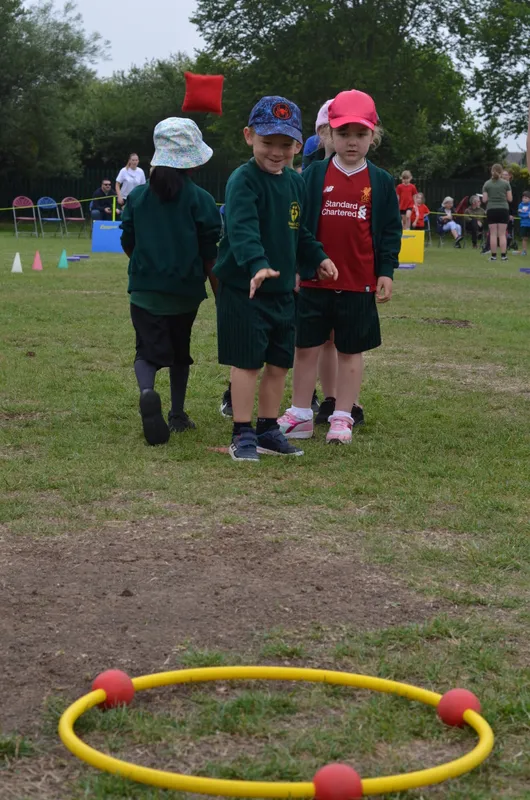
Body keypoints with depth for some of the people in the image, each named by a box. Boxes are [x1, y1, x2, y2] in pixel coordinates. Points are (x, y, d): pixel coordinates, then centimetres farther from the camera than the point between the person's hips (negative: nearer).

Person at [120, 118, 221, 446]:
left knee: (148, 351, 0)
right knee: (180, 352, 18)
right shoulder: (200, 199, -7)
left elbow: (128, 244, 6)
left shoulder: (137, 196, 0)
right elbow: (210, 252, -6)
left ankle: (147, 392, -32)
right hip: (185, 291, 0)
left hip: (145, 289, 0)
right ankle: (177, 415, 26)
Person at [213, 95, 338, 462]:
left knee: (279, 362, 12)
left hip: (283, 289, 7)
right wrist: (257, 265, -44)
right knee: (247, 361, -2)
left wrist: (317, 257, 13)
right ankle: (243, 434, 8)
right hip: (243, 288, -7)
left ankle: (268, 429, 24)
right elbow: (242, 229, -31)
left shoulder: (296, 183, 9)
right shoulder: (243, 180, -16)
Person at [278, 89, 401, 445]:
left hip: (359, 283, 0)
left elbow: (391, 230, 4)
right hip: (314, 280, 0)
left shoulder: (381, 182, 2)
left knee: (351, 350, 8)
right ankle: (300, 415, 15)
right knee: (306, 347, 6)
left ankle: (343, 416, 18)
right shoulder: (314, 175, 1)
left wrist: (386, 272, -2)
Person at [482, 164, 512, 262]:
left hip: (491, 210, 1)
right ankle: (503, 255, 0)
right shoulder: (506, 183, -1)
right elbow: (510, 199, 0)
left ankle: (493, 255, 2)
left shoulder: (487, 184, 1)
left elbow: (484, 199, -1)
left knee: (493, 234, 3)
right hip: (503, 209, 0)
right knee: (502, 234, 2)